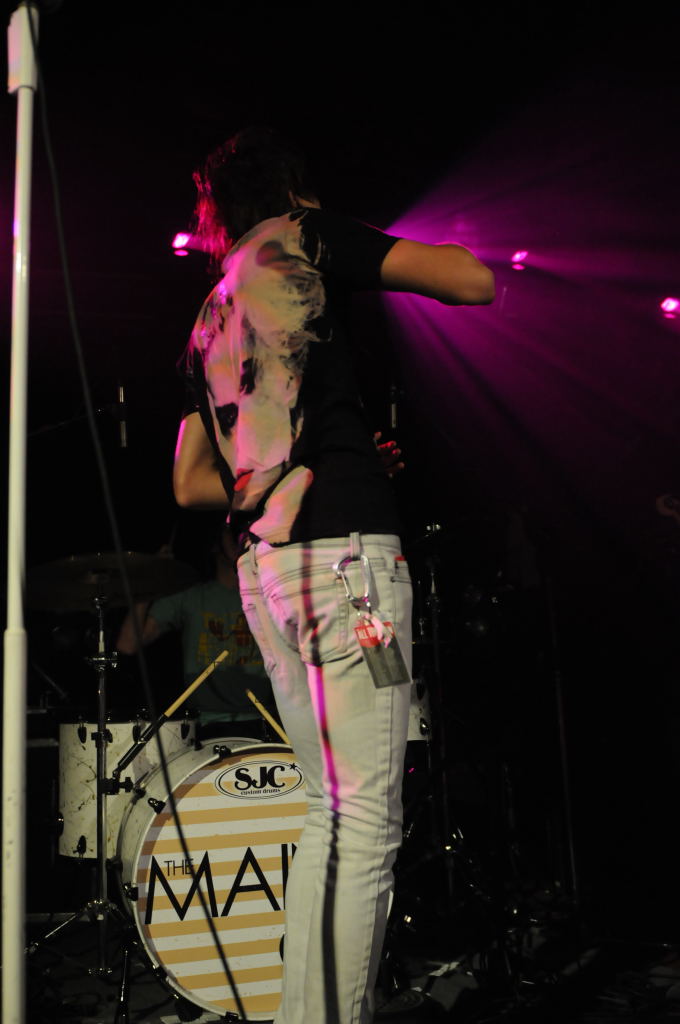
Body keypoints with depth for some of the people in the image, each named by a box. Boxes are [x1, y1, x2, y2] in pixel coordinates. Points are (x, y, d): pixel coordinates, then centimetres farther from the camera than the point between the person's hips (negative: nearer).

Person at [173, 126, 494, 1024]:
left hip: (262, 570, 8)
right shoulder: (302, 237, 6)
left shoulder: (210, 321, 25)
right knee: (365, 824, -8)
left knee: (334, 815, 14)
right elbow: (478, 283, -1)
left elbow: (191, 485, 22)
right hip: (342, 553, -8)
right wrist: (400, 259, 17)